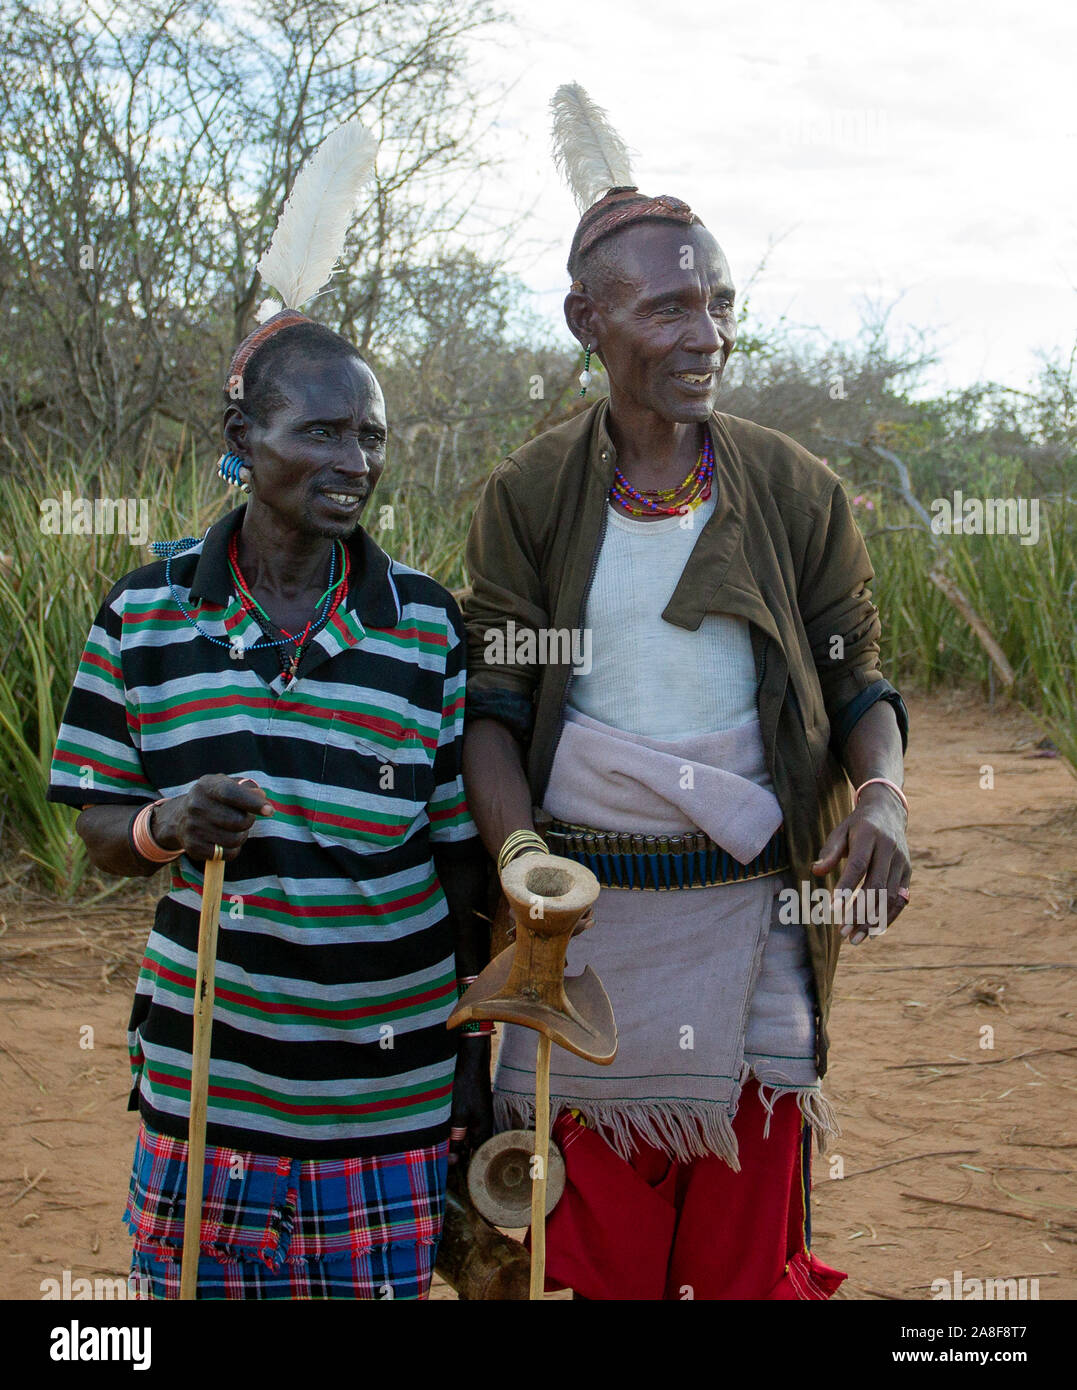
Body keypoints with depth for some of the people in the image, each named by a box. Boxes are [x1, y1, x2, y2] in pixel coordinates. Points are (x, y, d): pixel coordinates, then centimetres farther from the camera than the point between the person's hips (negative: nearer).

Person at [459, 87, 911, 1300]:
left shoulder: (793, 490, 5)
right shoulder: (529, 493, 2)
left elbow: (854, 670, 7)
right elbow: (492, 693, 1)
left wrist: (882, 793, -14)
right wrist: (515, 839, -17)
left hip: (752, 910, 1)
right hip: (585, 906, 0)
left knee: (748, 1246, 8)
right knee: (603, 1246, 10)